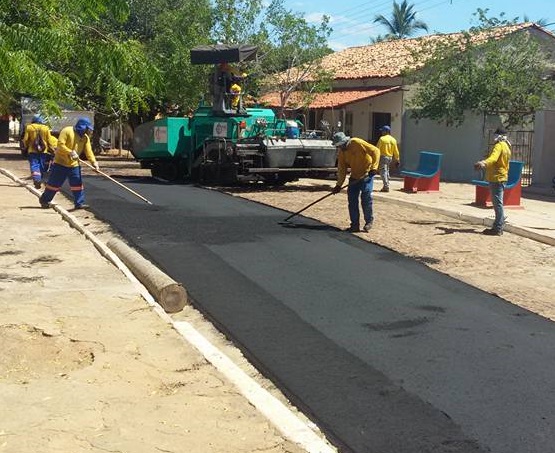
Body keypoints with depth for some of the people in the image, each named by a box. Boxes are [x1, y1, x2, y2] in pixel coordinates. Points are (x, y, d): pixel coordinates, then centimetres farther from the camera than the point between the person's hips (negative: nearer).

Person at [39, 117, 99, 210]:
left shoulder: (85, 137, 5)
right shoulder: (67, 131, -13)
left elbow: (88, 151, -4)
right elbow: (60, 145, -19)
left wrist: (93, 162, -19)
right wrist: (70, 152, -30)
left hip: (74, 164, 5)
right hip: (60, 163, -5)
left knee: (77, 184, -2)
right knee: (54, 183, 3)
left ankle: (79, 203, 3)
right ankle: (44, 200, 19)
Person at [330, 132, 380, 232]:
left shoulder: (357, 143, -19)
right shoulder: (341, 152, 2)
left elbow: (375, 151, -19)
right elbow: (341, 169, 6)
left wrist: (374, 167, -24)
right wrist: (339, 185, 1)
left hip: (367, 175, -7)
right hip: (354, 177, 7)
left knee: (366, 198, -9)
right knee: (352, 200, 2)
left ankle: (369, 221, 10)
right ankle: (355, 225, 9)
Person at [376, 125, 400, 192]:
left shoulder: (382, 139, -9)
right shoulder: (393, 140, 8)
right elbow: (396, 151, 9)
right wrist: (397, 160, 14)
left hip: (383, 157, -7)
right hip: (390, 157, 7)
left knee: (383, 172, -6)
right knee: (387, 171, 18)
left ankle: (386, 187, -13)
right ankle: (386, 186, 20)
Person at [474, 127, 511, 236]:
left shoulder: (499, 146, -12)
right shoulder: (506, 147, 20)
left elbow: (493, 157, -34)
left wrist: (484, 163, -53)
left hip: (496, 178, -11)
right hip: (501, 177, 11)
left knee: (497, 203, -10)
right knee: (498, 203, 16)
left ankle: (497, 229, -10)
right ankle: (499, 226, 22)